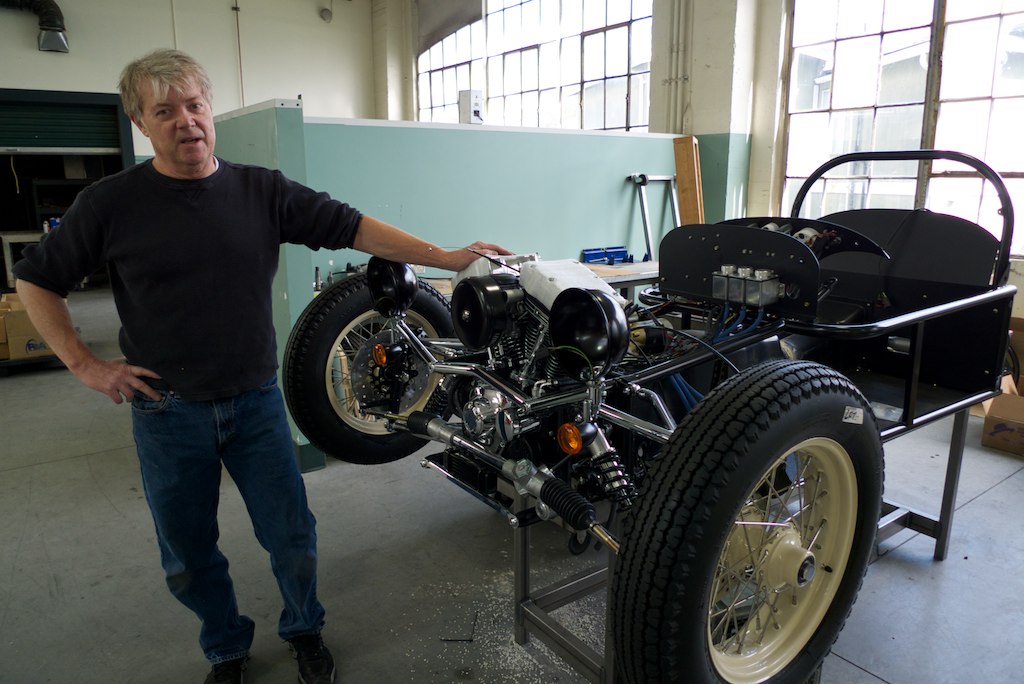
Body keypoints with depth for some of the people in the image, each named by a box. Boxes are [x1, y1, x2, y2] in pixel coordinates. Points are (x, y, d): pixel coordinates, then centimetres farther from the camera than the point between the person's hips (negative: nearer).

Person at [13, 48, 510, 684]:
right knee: (189, 557, 13)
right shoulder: (112, 202, -5)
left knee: (293, 537, 9)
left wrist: (446, 256, -12)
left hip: (257, 404, 1)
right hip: (168, 413, 0)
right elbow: (37, 279, 5)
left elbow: (353, 226, -6)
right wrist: (85, 364, -3)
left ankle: (305, 630, 36)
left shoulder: (262, 190, -1)